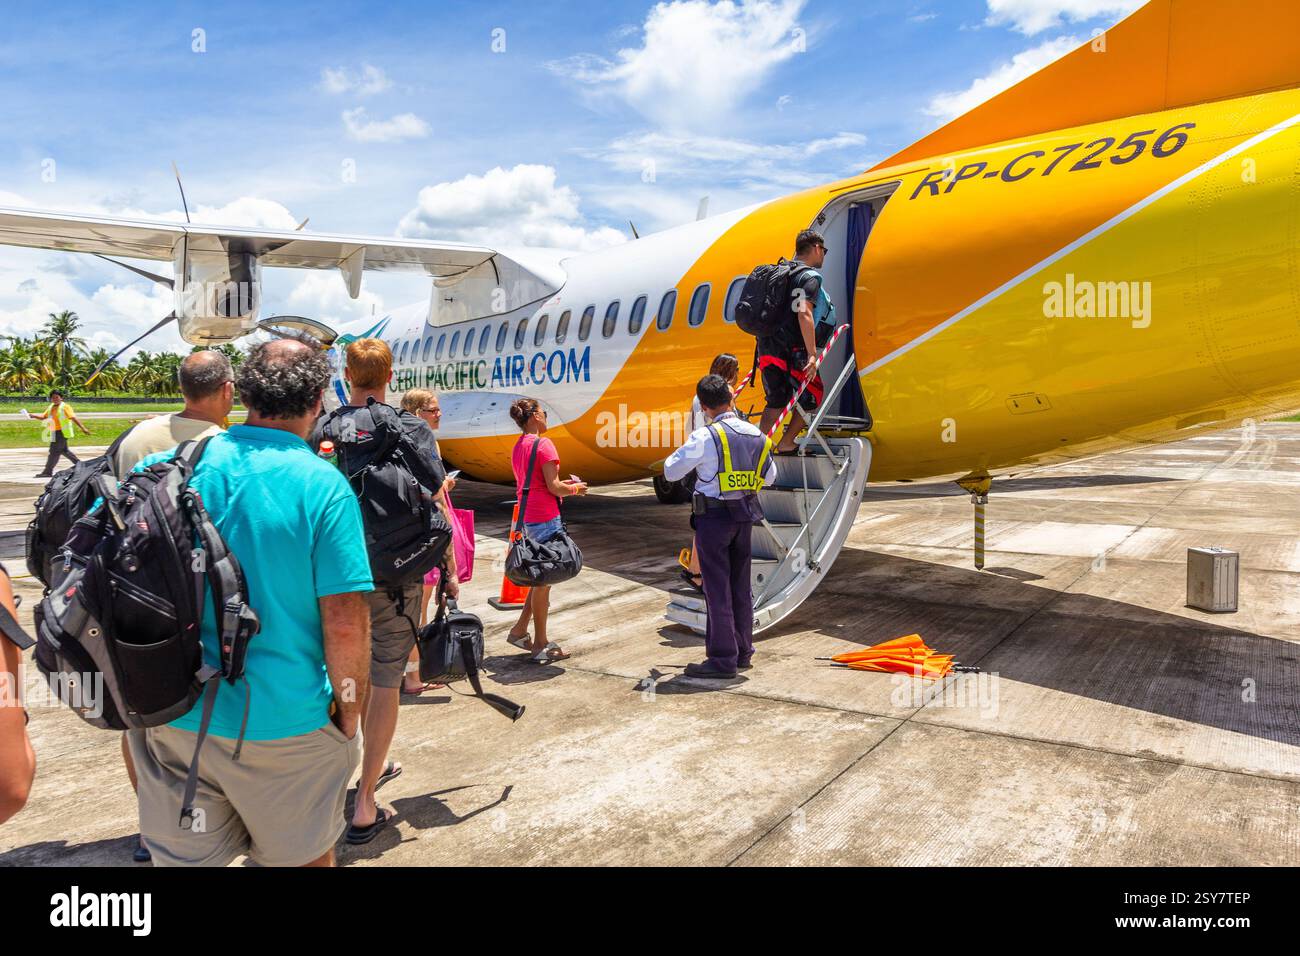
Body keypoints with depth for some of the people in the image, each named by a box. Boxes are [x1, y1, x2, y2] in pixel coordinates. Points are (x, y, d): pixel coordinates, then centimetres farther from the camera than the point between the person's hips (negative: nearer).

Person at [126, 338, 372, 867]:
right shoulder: (322, 486, -16)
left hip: (172, 718, 3)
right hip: (283, 721, -3)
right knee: (301, 855, 19)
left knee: (183, 857, 21)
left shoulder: (164, 467, -4)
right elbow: (345, 623, -18)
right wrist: (349, 717, -4)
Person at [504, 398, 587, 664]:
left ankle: (520, 630, 23)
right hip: (546, 519, -9)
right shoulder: (543, 444, -13)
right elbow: (554, 487, -16)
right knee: (543, 580, 0)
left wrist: (565, 484, 15)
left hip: (527, 518, 9)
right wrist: (574, 489, 2)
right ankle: (541, 646, 8)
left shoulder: (518, 446, 14)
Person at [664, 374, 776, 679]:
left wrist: (681, 452, 11)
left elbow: (671, 472, -8)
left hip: (714, 516, -6)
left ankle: (723, 658, 5)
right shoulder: (757, 435, 3)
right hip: (745, 516, 6)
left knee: (718, 588, 0)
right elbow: (769, 476, 15)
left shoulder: (704, 437, -16)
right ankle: (743, 652, 24)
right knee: (742, 585, 14)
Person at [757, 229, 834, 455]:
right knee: (812, 395, 11)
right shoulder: (810, 277, -9)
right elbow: (804, 313, -24)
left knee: (776, 400, 17)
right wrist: (812, 354, -25)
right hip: (792, 351, -7)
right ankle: (786, 443, 13)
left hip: (767, 348, 8)